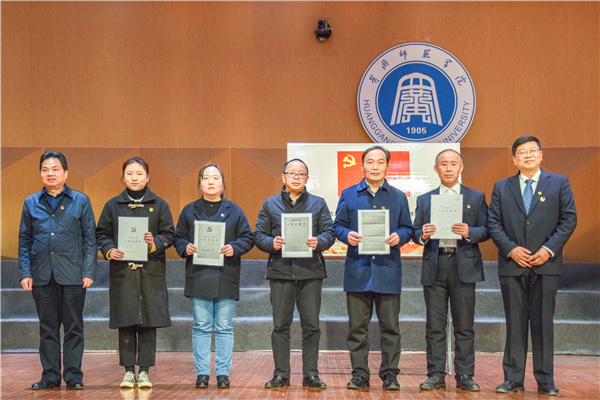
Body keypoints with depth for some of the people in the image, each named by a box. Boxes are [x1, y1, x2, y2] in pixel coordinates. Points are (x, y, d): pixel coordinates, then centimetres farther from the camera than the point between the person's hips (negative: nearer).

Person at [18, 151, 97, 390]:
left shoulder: (80, 201, 4)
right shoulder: (31, 203, 9)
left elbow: (90, 239, 3)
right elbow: (24, 240, 10)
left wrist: (89, 272, -6)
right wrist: (25, 273, 1)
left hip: (72, 275, -2)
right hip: (42, 275, 2)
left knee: (73, 327, 3)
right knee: (47, 327, 8)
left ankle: (73, 375, 12)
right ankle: (50, 375, 16)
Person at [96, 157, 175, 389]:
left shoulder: (159, 205, 7)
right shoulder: (113, 205, 9)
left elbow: (169, 234, 6)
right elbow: (102, 233, 10)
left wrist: (154, 243, -14)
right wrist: (109, 250, -9)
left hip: (151, 272, 0)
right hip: (122, 271, 0)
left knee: (148, 322, 1)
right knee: (126, 323, 1)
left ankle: (144, 371, 9)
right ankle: (128, 370, 11)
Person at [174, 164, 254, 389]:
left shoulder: (234, 210, 8)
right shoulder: (190, 211, 10)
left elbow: (247, 238, 7)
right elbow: (179, 237, 11)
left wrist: (234, 248, -11)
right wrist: (185, 248, -9)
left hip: (226, 277, 0)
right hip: (198, 276, 0)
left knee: (224, 327, 3)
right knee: (201, 327, 2)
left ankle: (223, 373, 11)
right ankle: (202, 373, 9)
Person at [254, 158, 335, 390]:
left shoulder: (318, 204, 12)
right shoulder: (270, 204, 11)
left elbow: (329, 232, 5)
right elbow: (259, 234, 7)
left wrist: (319, 242, -15)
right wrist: (271, 243, -13)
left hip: (311, 271, 0)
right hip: (280, 271, 0)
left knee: (311, 324, 2)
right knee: (280, 324, 3)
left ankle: (311, 374, 11)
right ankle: (281, 374, 11)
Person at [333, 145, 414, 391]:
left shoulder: (398, 197, 12)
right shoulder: (349, 195, 10)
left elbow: (408, 228, 10)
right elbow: (338, 225, 9)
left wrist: (399, 237, -12)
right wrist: (347, 235, -12)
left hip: (388, 269, 0)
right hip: (358, 269, 0)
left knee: (390, 325, 2)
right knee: (358, 326, 3)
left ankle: (389, 374, 12)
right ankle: (359, 374, 11)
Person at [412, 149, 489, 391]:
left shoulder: (476, 198, 11)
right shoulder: (424, 200, 15)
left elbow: (485, 231, 4)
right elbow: (415, 233, 11)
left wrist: (469, 232, -16)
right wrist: (422, 235, -12)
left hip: (464, 265, -1)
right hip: (434, 265, 1)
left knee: (464, 326, 1)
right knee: (435, 326, 2)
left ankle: (465, 376, 8)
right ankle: (436, 375, 9)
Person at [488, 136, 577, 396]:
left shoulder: (559, 183, 7)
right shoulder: (501, 187, 11)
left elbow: (569, 219, 2)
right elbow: (493, 223, 5)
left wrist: (549, 249, -9)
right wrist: (510, 249, -9)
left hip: (546, 265, -1)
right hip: (512, 266, 1)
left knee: (543, 323, 2)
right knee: (515, 323, 4)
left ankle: (545, 381, 10)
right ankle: (513, 379, 10)